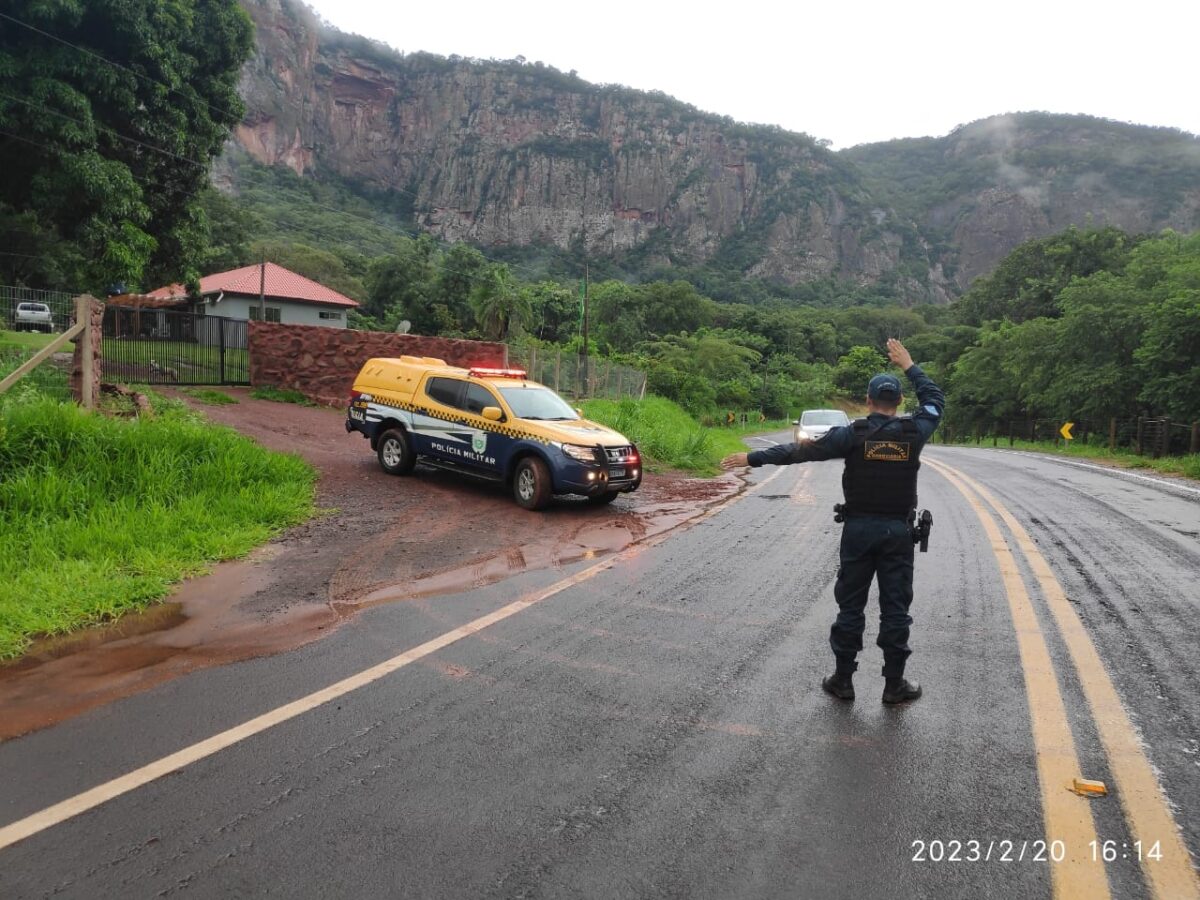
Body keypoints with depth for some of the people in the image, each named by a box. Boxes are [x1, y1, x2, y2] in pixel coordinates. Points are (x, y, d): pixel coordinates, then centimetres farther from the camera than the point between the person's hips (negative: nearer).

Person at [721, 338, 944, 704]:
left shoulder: (852, 434, -8)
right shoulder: (913, 432, -3)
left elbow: (800, 450, -8)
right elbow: (936, 400, 18)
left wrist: (752, 458, -3)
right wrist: (908, 364, 23)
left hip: (858, 529, -1)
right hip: (898, 531, 1)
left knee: (850, 605, 7)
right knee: (895, 608, 6)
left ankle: (843, 680, 14)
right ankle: (894, 684, 13)